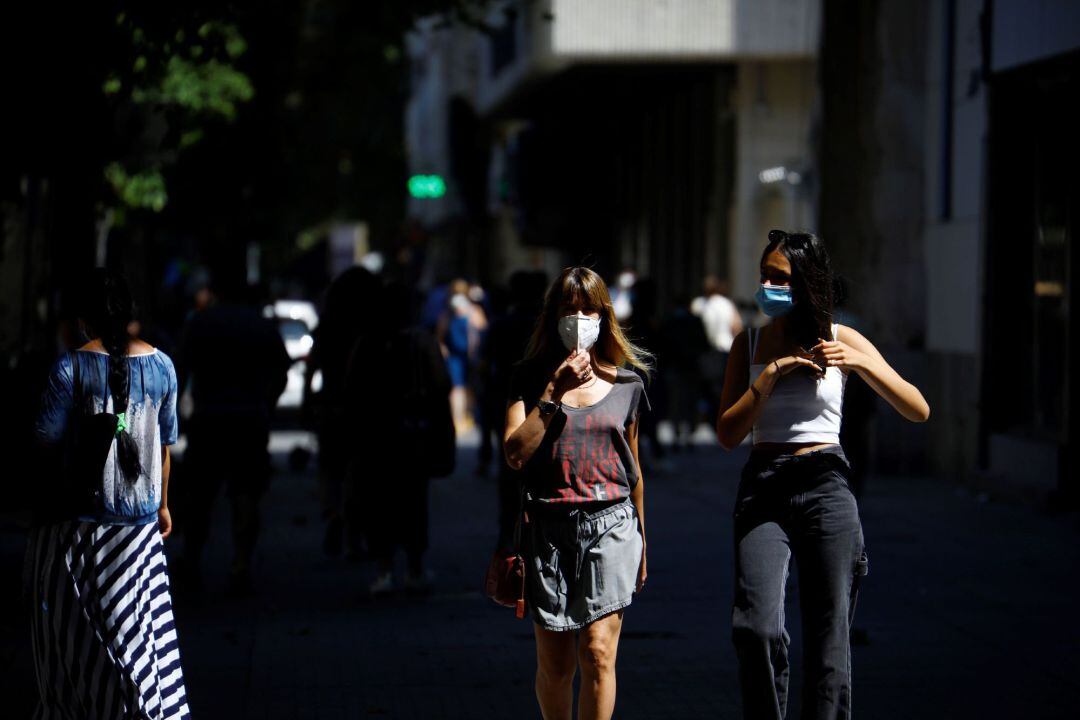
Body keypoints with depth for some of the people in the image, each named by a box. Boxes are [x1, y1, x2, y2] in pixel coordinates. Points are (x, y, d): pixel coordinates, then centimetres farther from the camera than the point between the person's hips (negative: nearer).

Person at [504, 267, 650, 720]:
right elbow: (515, 454, -8)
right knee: (554, 663, 6)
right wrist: (555, 392, -12)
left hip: (611, 523, 0)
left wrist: (641, 541, 23)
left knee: (598, 653, -12)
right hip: (547, 526, 0)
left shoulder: (626, 384, 9)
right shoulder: (532, 379, 4)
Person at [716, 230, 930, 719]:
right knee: (758, 628, -17)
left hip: (825, 489, -1)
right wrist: (770, 375, -9)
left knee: (828, 637, 0)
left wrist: (863, 365, -12)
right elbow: (727, 435, 2)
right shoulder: (750, 344, 10)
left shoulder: (841, 341, 5)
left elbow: (918, 411, 2)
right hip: (762, 489, 1)